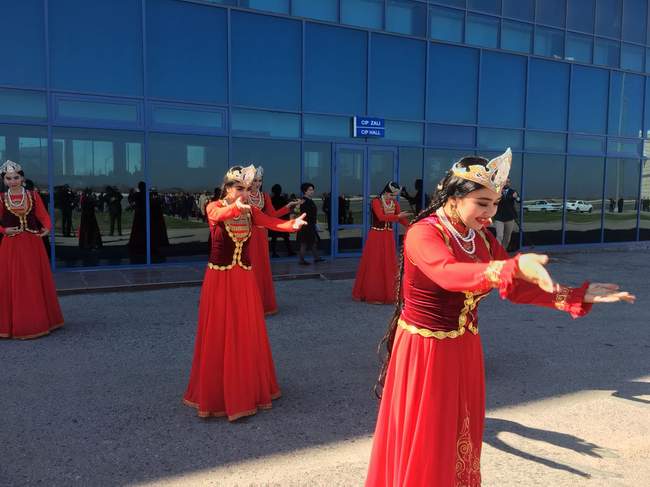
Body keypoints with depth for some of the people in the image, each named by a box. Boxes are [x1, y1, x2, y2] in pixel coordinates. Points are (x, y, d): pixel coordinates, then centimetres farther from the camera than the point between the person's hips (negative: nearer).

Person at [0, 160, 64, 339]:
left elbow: (43, 215, -3)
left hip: (33, 244, 1)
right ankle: (15, 323, 15)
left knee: (36, 283, 8)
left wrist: (47, 228, -21)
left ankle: (38, 321, 21)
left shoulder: (33, 195, 4)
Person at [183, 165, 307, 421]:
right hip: (219, 279, -3)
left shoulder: (250, 211, 3)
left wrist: (293, 224, -36)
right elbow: (218, 216, -32)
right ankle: (217, 393, 15)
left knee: (248, 335, 8)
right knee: (218, 336, 2)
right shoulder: (214, 207, -7)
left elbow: (271, 222, -15)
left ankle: (249, 389, 23)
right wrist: (235, 207, -54)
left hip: (244, 278, 4)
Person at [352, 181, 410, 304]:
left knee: (389, 264, 7)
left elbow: (402, 219, -1)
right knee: (374, 264, 1)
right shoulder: (376, 201, -12)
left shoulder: (395, 203, 6)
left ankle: (387, 293, 18)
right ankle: (371, 294, 11)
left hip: (388, 237, 5)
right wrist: (397, 216, -32)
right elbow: (381, 217, -25)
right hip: (376, 236, -5)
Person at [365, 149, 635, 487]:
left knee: (462, 440, 20)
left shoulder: (482, 239, 3)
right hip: (424, 353, -7)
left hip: (464, 352, 7)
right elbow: (449, 274, -40)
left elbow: (516, 289, 2)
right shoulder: (423, 233, -20)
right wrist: (515, 267, -54)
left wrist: (578, 296, -8)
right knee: (425, 447, 6)